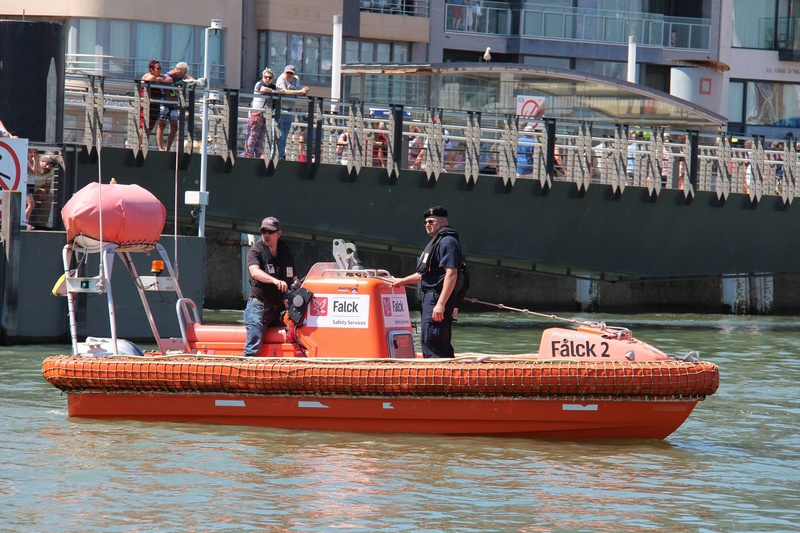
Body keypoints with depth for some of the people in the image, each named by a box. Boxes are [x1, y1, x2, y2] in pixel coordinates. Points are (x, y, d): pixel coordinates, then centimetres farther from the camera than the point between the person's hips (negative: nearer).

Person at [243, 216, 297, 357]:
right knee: (254, 346, -16)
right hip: (259, 305, -6)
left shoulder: (285, 250, 14)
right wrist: (275, 281, -39)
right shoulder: (255, 251, -4)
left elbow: (292, 277, 24)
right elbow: (255, 272, -24)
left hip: (280, 307, 6)